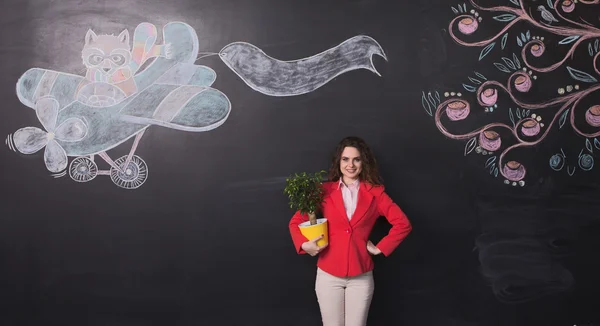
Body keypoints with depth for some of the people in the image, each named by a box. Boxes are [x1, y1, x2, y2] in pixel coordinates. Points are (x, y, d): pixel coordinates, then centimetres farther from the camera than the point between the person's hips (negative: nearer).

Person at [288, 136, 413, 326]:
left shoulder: (375, 192, 1)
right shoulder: (325, 190, 1)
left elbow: (403, 224, 0)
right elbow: (296, 221, 3)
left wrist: (380, 248, -4)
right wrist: (304, 244, -14)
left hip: (361, 276, 0)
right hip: (328, 275, 0)